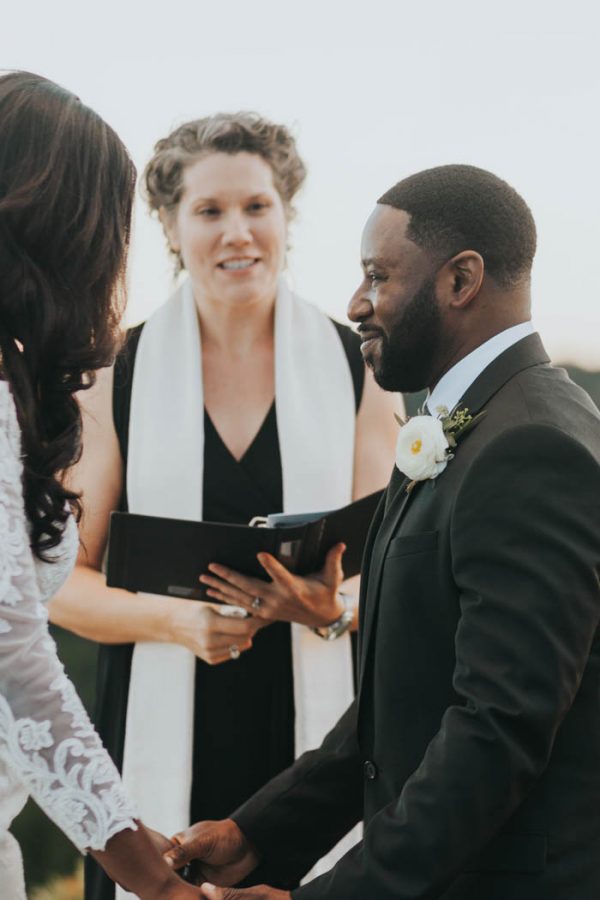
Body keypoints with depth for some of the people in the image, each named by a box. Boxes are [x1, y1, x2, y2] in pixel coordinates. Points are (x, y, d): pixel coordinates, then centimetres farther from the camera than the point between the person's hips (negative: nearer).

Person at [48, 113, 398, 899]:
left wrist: (332, 610, -13)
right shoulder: (119, 376, 4)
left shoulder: (355, 369, 5)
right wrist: (175, 618, -14)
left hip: (312, 726, 1)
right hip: (164, 737, 0)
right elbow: (62, 584, 3)